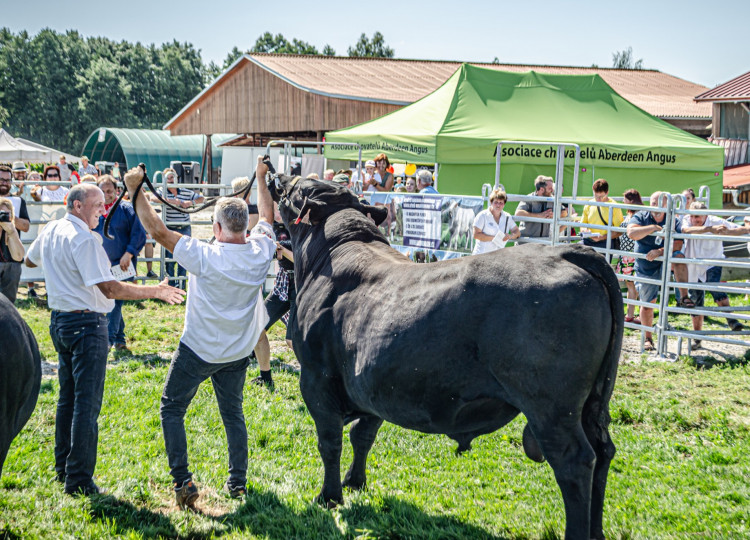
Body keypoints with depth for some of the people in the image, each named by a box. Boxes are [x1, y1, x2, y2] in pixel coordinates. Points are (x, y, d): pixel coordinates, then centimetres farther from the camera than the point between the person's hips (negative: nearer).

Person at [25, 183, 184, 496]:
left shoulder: (51, 231, 8)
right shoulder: (83, 239, -19)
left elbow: (30, 261, 29)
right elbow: (109, 289, -25)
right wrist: (154, 292, -22)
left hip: (59, 321, 10)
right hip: (86, 324, -9)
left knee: (68, 397, 19)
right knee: (87, 403, -5)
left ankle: (63, 468, 27)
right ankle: (79, 480, -2)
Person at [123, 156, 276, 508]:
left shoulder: (205, 257, -24)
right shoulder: (260, 253, -11)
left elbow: (157, 230, -20)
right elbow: (267, 217, 10)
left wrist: (135, 189, -11)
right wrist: (261, 178, 23)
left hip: (198, 350, -5)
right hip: (238, 351, 5)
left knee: (172, 408, 10)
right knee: (233, 413, 19)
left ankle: (183, 482, 2)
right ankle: (238, 483, 22)